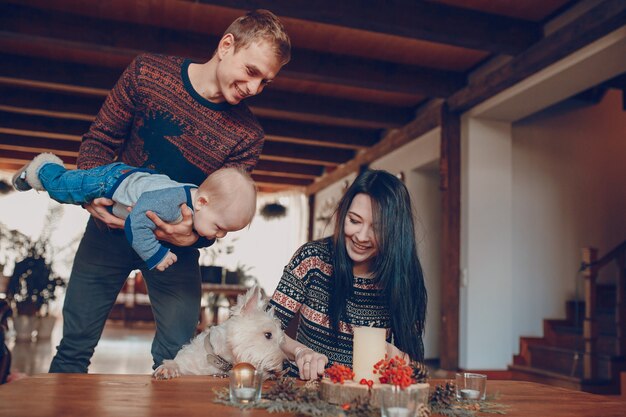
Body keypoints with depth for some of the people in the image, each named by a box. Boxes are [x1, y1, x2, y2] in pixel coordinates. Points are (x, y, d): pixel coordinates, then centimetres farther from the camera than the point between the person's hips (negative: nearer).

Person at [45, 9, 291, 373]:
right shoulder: (148, 72, -10)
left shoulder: (248, 136, -12)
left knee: (176, 358, 0)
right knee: (75, 346, 8)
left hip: (176, 246, 0)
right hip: (111, 228, 1)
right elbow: (101, 139, -3)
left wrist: (193, 236, -31)